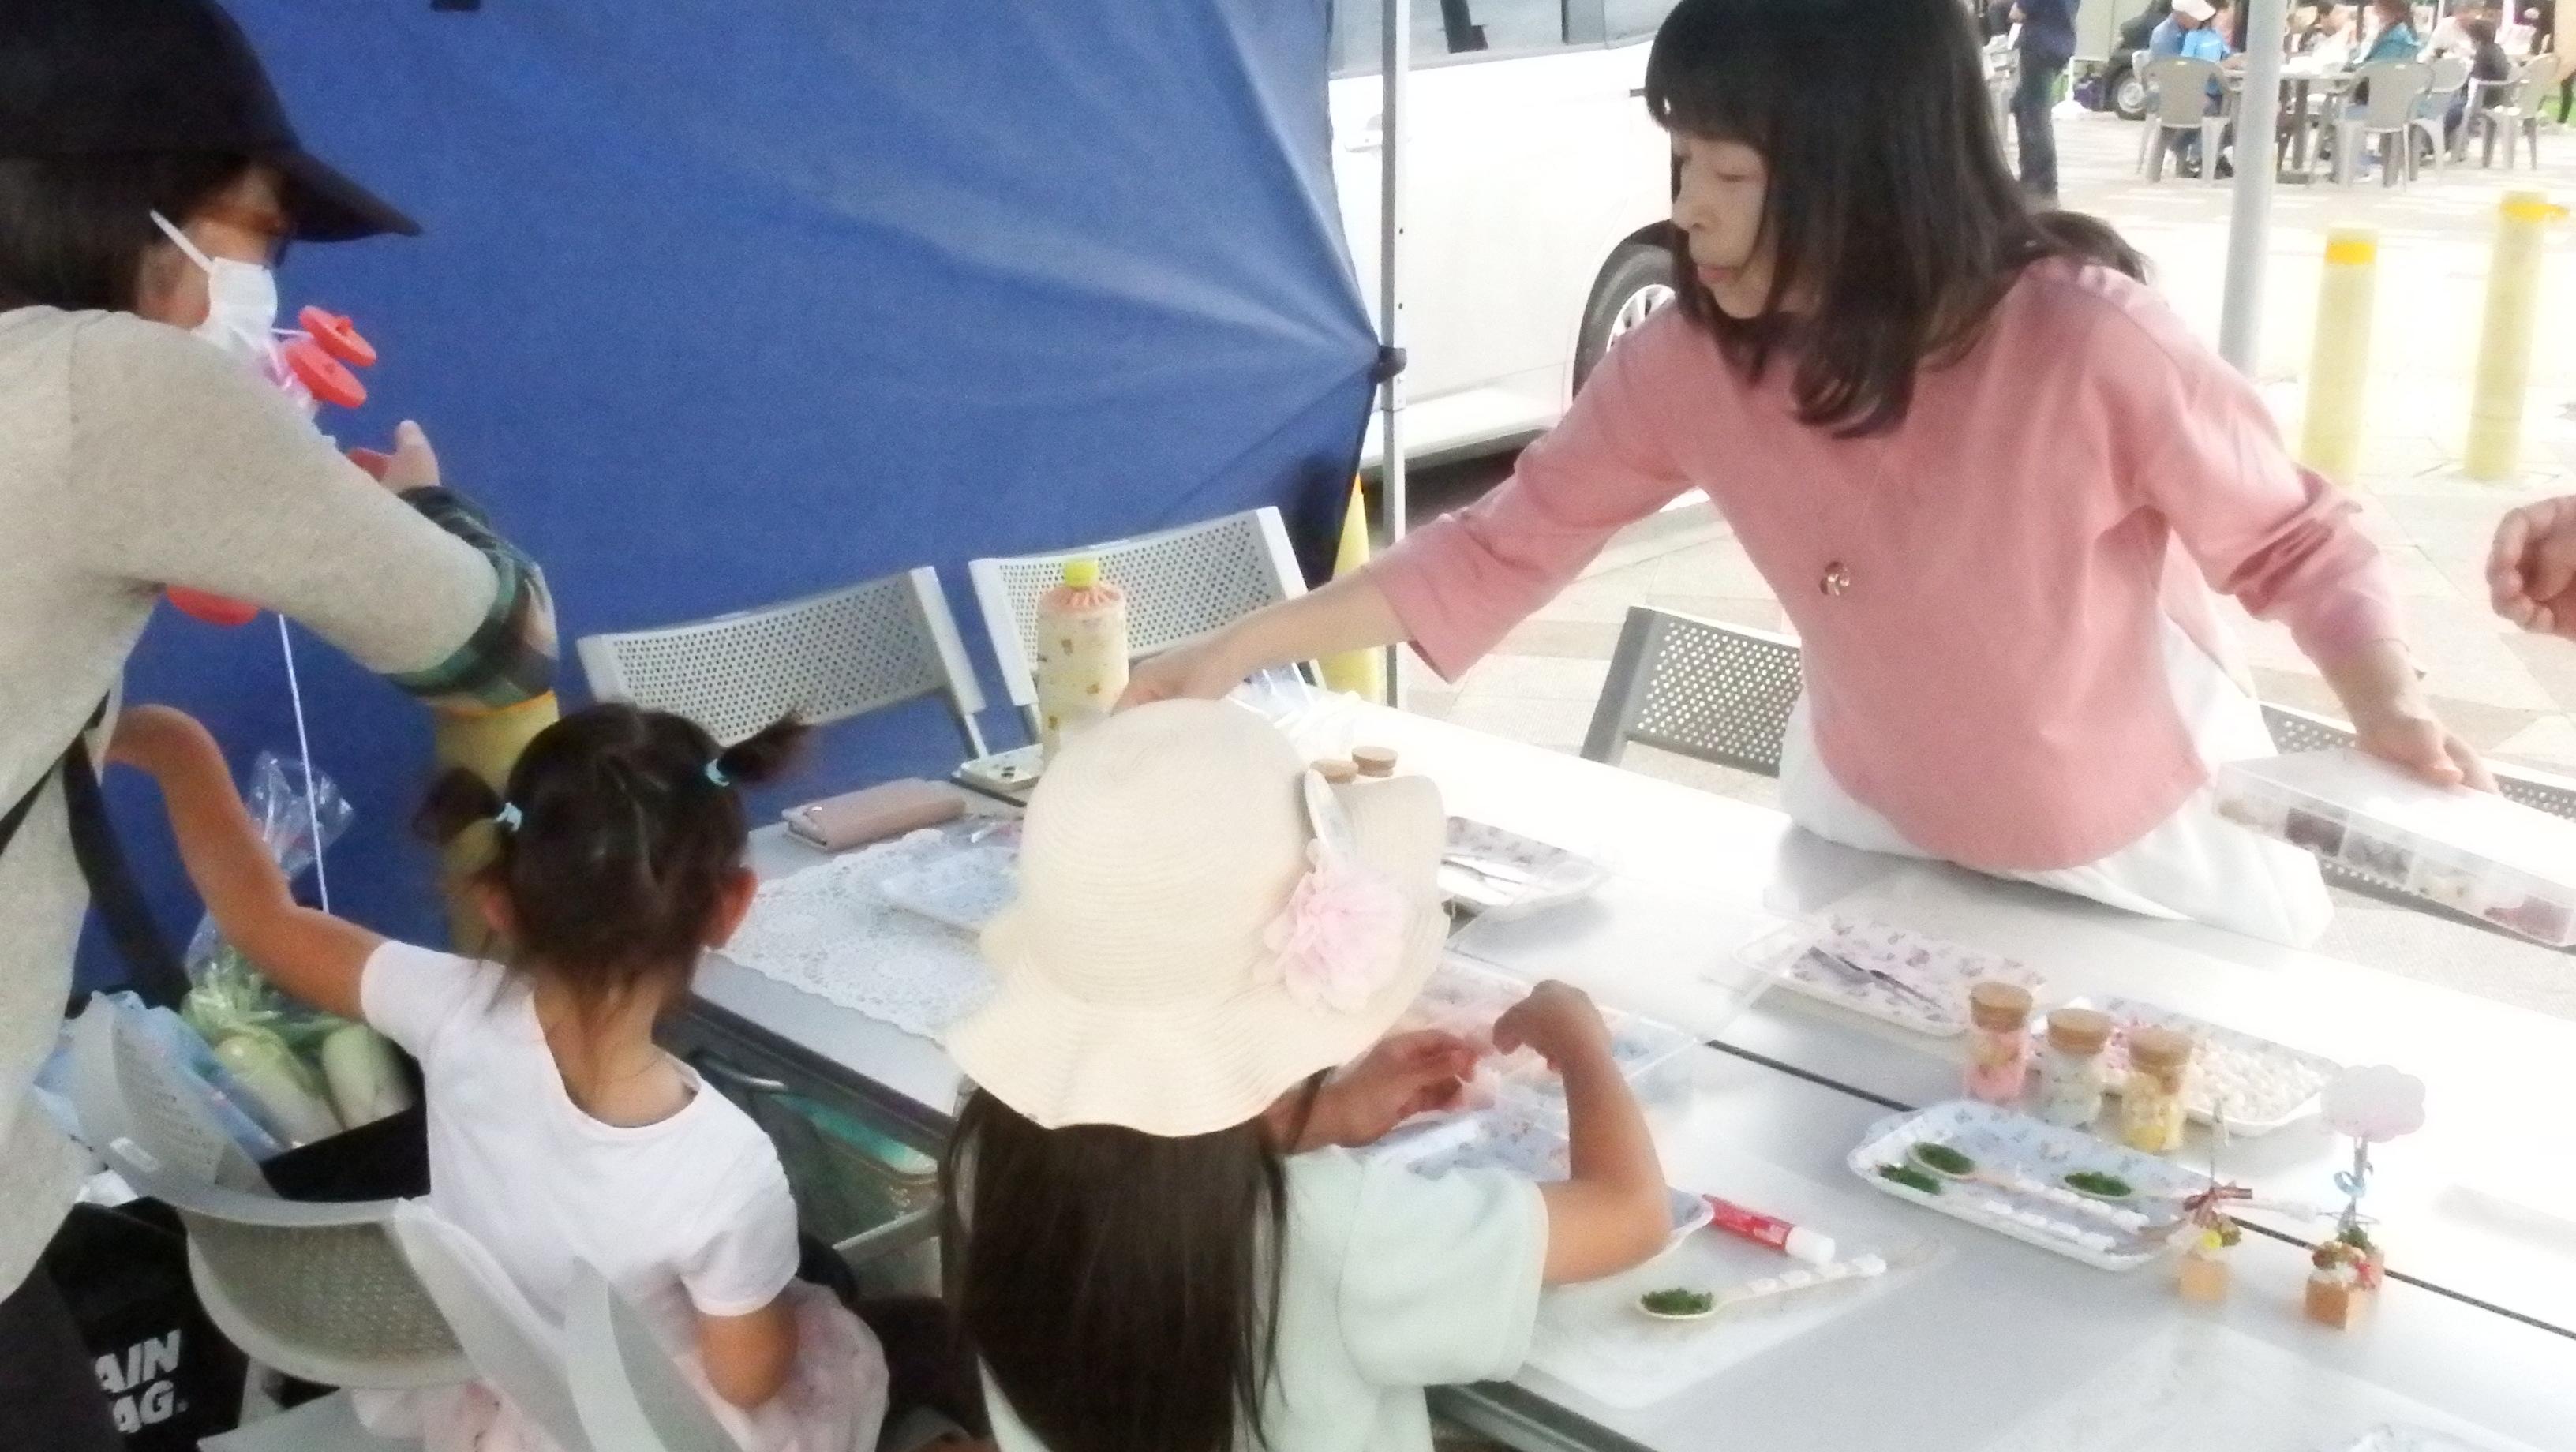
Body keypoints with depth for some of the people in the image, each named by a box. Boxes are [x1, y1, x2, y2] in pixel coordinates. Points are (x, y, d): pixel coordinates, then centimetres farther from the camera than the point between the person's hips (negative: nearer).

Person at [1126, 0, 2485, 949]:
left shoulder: (2086, 339, -33)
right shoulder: (1693, 359, -20)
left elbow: (2300, 540, -17)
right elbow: (1505, 545, -10)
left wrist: (2388, 707, -36)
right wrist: (1234, 653, -14)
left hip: (2146, 867, -3)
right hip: (1881, 838, 4)